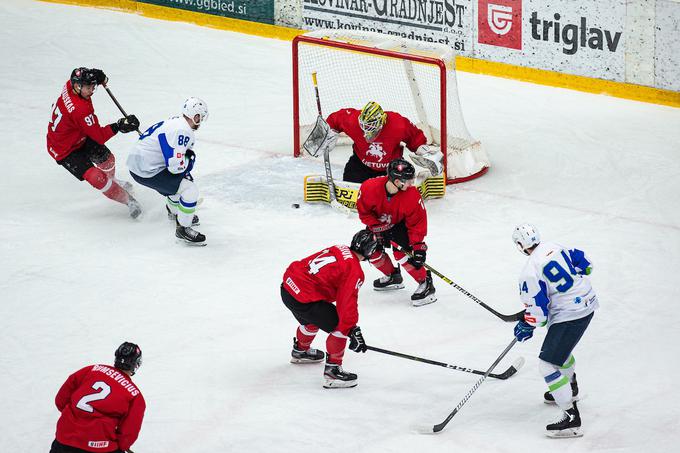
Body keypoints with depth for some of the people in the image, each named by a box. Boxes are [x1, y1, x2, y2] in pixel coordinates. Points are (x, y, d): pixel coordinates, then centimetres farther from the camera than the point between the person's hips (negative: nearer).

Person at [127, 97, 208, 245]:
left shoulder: (174, 122, 10)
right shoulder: (182, 131, -22)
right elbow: (175, 166, -24)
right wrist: (189, 158, -5)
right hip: (146, 172, -10)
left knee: (181, 179, 32)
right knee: (190, 189, -11)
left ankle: (174, 212, 53)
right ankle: (183, 228, 2)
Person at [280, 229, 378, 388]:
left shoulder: (338, 250, 10)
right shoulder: (354, 272, -13)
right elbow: (347, 303, -20)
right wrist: (353, 331, -17)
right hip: (304, 300, -9)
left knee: (311, 320, 36)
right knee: (340, 326, -1)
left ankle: (300, 351, 63)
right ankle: (332, 372, 3)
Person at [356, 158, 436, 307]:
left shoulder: (412, 195, -35)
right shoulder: (370, 188, -36)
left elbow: (417, 222, -25)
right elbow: (364, 211, -19)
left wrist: (418, 246, -30)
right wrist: (379, 228, -26)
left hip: (401, 223, -3)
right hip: (377, 221, 3)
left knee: (401, 251, -23)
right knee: (372, 250, -2)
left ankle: (425, 283, -12)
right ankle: (393, 276, 24)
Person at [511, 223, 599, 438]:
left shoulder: (530, 273, -18)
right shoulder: (555, 248, 2)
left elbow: (537, 312, -16)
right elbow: (585, 265, 13)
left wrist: (526, 328, 4)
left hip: (569, 316, -9)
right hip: (587, 302, 9)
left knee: (548, 363, -6)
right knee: (559, 346, 33)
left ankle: (571, 417, -10)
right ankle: (570, 389, 56)